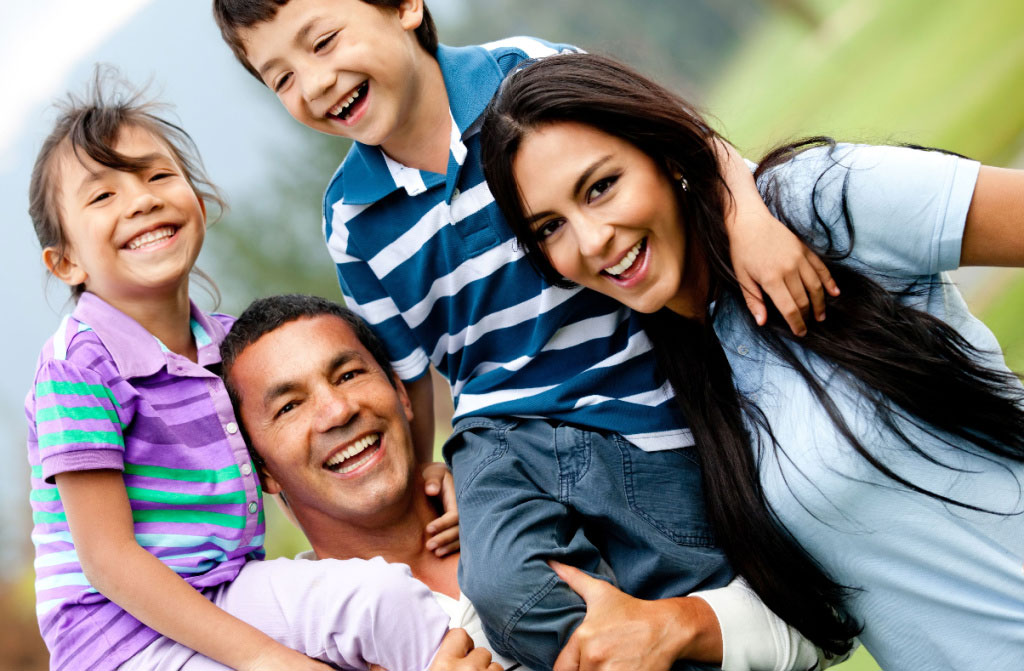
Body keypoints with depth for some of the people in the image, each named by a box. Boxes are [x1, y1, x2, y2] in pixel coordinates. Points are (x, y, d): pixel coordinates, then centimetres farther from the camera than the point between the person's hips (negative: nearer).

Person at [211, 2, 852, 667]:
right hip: (503, 432, 2)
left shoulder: (527, 73, -8)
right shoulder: (352, 219, 3)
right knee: (504, 593, -27)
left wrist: (749, 219, -23)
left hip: (647, 418, -1)